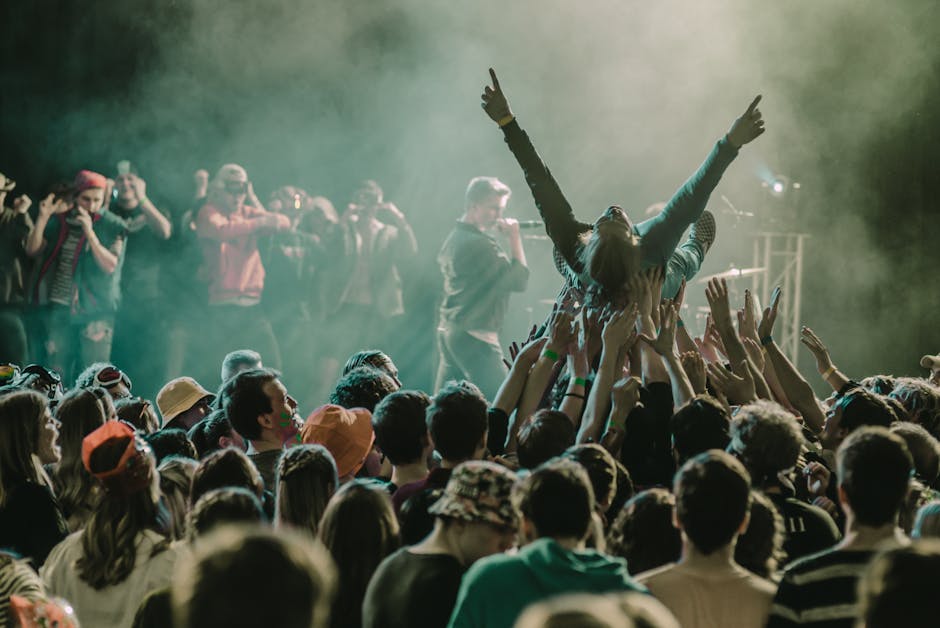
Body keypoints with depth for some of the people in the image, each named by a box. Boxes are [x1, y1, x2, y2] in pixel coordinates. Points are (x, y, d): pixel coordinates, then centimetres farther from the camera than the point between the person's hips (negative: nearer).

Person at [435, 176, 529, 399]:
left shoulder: (454, 238, 13)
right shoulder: (479, 244, -18)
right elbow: (519, 280, -17)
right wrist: (514, 238, -11)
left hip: (448, 329, 10)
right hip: (474, 336, -10)